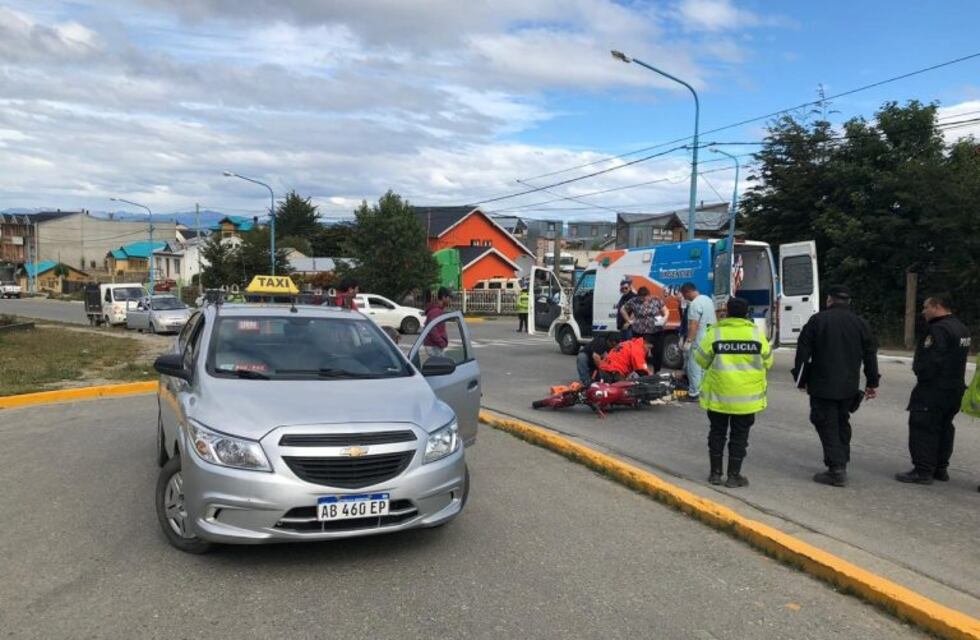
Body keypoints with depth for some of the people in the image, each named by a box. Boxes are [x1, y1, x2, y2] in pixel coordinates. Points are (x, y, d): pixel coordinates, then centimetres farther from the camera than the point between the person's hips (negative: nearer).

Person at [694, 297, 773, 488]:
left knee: (717, 433, 14)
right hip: (747, 396, 0)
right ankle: (734, 475, 12)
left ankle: (715, 473, 19)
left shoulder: (715, 333, -8)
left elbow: (701, 360, 1)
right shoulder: (756, 333, -5)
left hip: (719, 394, 0)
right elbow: (767, 362, 5)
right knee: (739, 436, 9)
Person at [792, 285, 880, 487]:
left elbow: (803, 352, -7)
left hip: (823, 387, -5)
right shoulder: (860, 323, 6)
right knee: (842, 423, 18)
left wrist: (801, 380, 2)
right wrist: (872, 383, 17)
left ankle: (837, 469, -7)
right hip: (849, 387, 5)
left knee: (828, 426, -1)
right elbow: (870, 355, 10)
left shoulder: (817, 320, -6)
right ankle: (841, 464, 24)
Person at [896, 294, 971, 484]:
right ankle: (940, 468, 24)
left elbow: (929, 362, -24)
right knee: (944, 428, 16)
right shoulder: (962, 329, 13)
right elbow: (962, 357, 17)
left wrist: (921, 376, -8)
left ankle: (923, 471, -4)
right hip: (955, 388, 10)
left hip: (933, 389, -10)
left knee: (922, 428, -5)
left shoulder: (939, 329, -20)